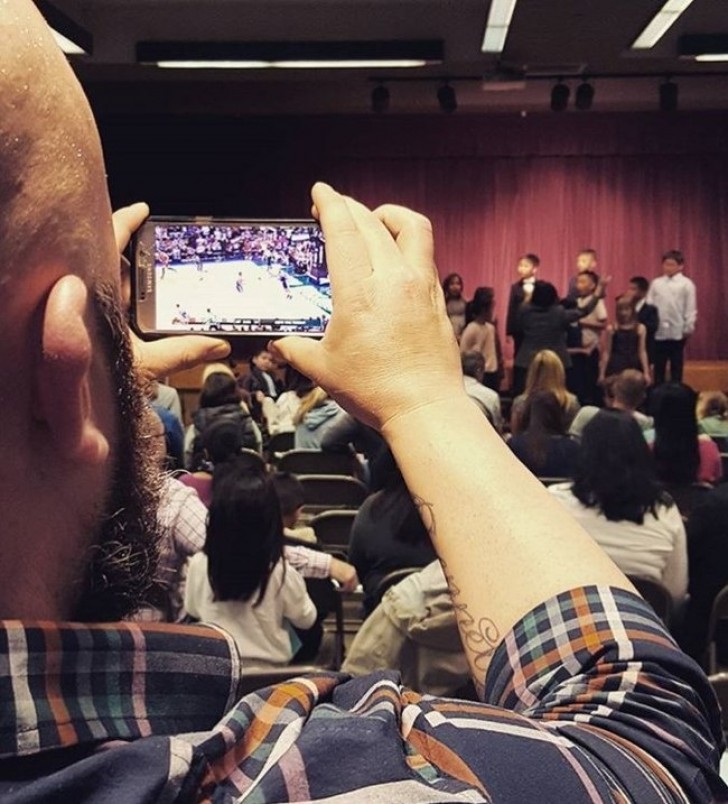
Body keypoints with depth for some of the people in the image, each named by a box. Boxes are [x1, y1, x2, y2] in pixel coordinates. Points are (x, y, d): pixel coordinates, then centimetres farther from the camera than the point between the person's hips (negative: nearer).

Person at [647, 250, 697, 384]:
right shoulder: (656, 283, 7)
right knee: (658, 366, 9)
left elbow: (691, 308, -3)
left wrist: (688, 327, -8)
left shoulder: (686, 284, -2)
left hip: (677, 332, -3)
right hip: (658, 331, 3)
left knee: (676, 367, 7)